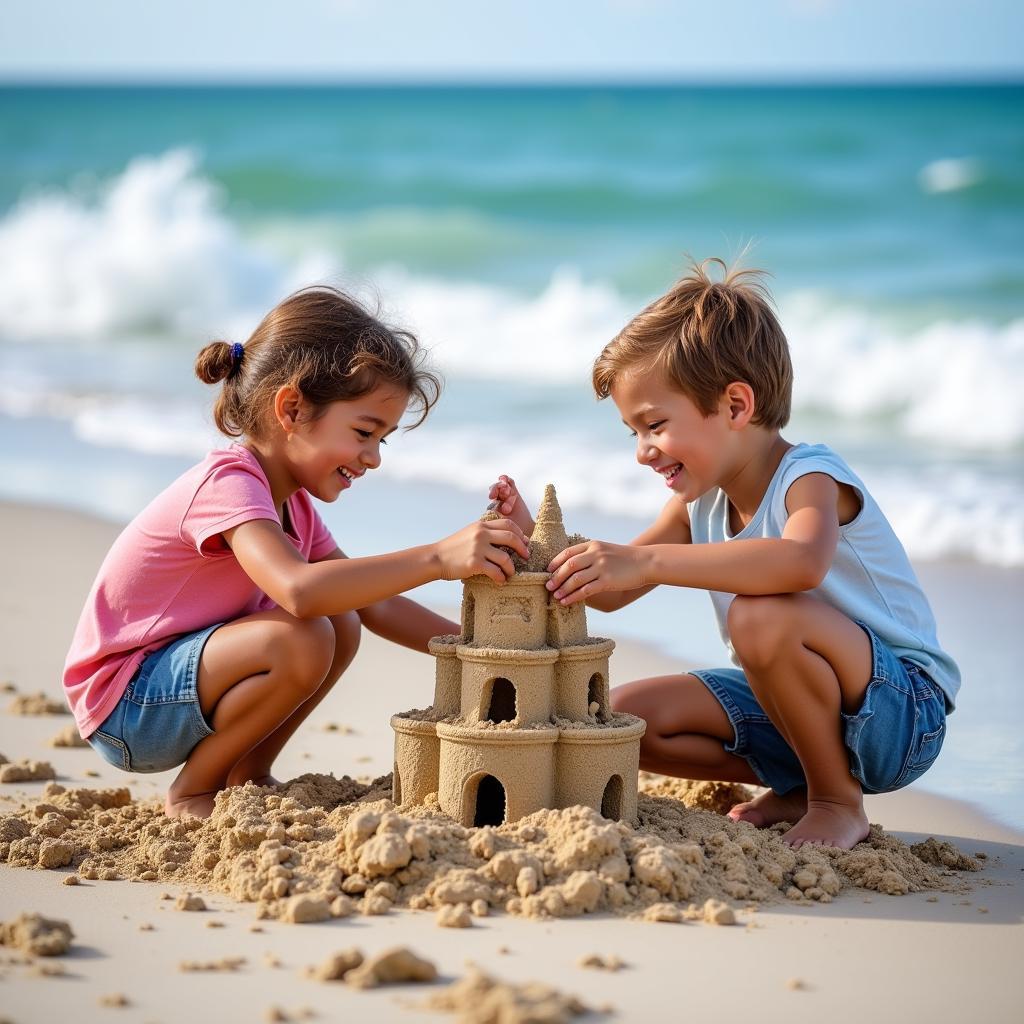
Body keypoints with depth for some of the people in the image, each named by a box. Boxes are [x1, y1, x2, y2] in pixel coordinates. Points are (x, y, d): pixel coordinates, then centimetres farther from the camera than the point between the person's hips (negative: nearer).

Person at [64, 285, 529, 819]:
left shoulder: (293, 502, 7)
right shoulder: (228, 482, -24)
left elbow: (374, 605, 12)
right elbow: (298, 590, -43)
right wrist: (436, 557, -44)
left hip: (180, 675, 9)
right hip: (119, 702, -9)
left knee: (340, 627, 2)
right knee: (301, 640, -28)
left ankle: (246, 777, 8)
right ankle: (192, 793, -11)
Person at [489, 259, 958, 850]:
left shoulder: (810, 478, -21)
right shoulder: (703, 502, 5)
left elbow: (803, 562, -46)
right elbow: (612, 593, 9)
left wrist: (647, 561, -50)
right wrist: (534, 539, -10)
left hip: (904, 709, -8)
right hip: (800, 709, 8)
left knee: (760, 617, -36)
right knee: (627, 716, -5)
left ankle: (839, 801, -15)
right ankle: (800, 785, 5)